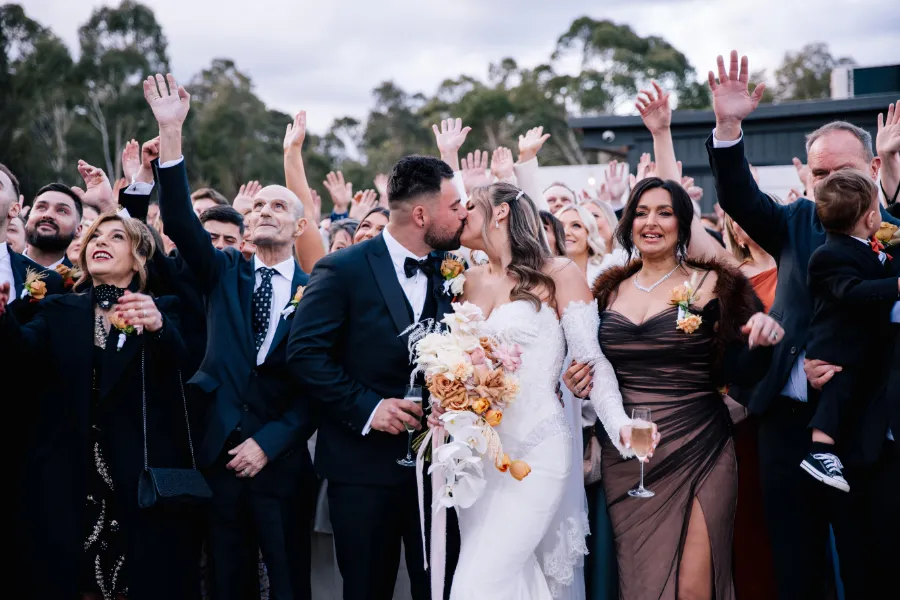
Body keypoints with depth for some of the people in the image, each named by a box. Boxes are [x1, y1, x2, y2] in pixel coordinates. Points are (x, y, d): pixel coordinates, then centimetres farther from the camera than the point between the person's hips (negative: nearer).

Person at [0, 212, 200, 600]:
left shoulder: (161, 309, 6)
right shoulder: (59, 310, 12)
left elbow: (178, 357, -15)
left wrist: (157, 326, -39)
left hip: (141, 477, -1)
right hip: (68, 476, 2)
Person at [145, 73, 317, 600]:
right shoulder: (225, 273, 8)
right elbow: (180, 222, -8)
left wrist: (269, 443, -11)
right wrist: (171, 134, -19)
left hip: (280, 461, -2)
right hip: (220, 456, 2)